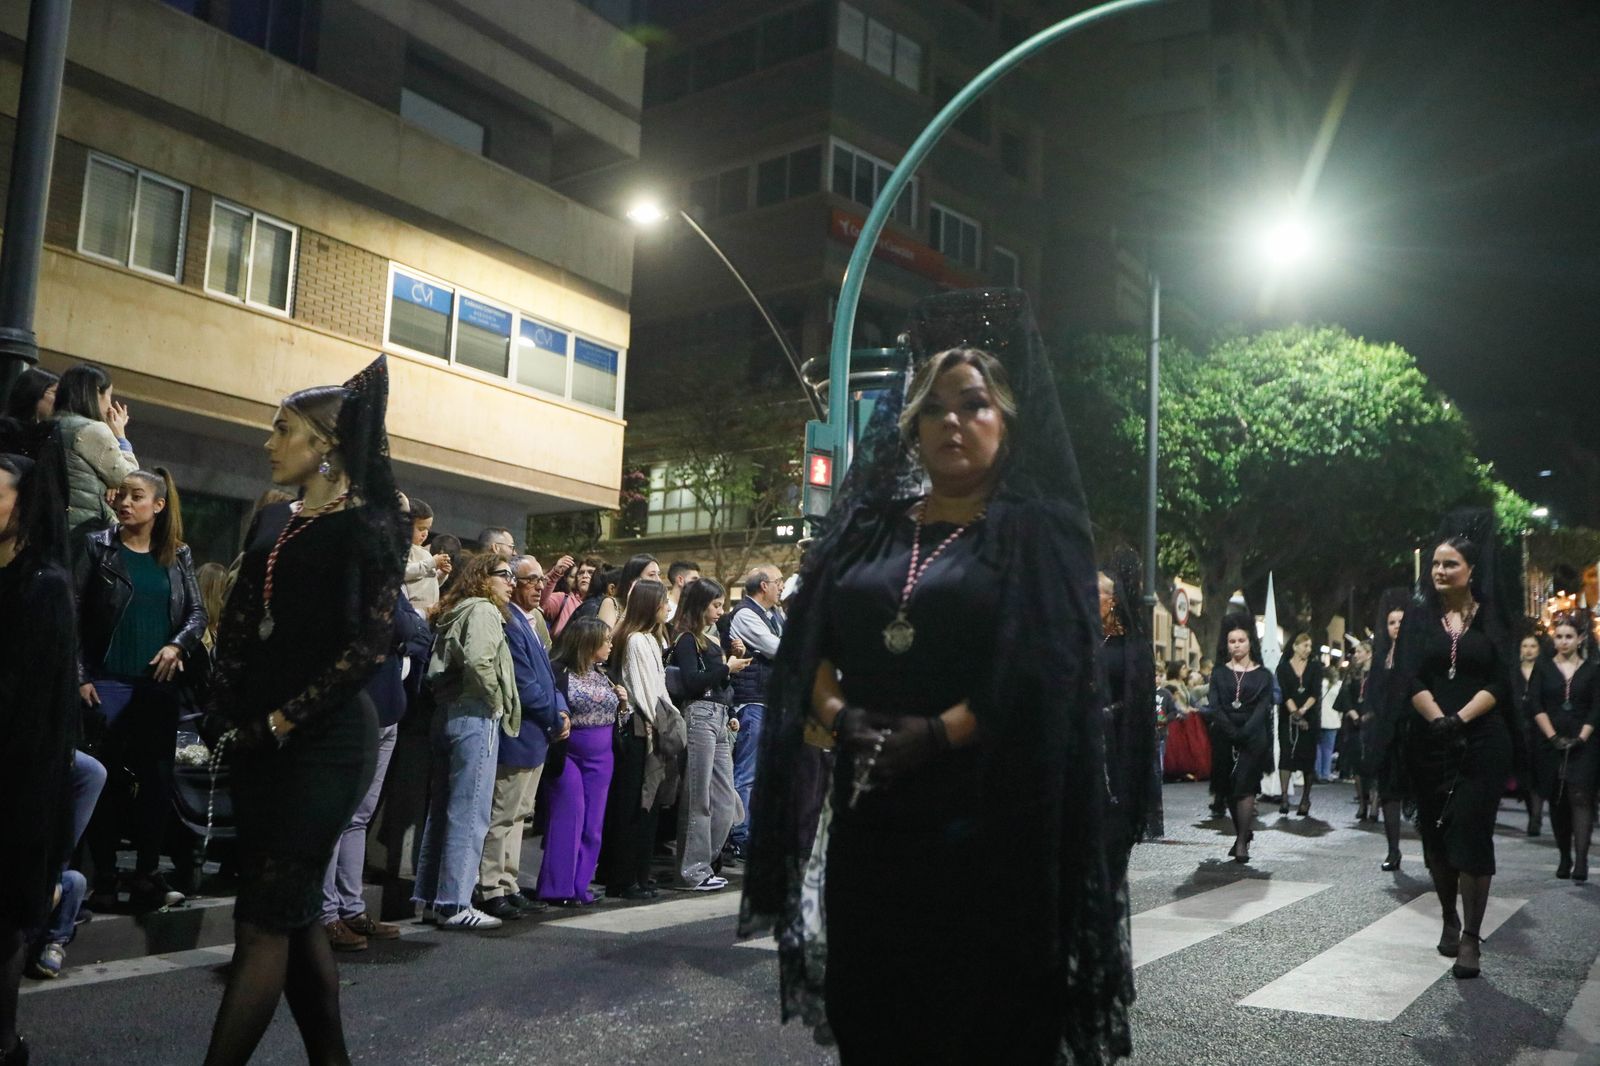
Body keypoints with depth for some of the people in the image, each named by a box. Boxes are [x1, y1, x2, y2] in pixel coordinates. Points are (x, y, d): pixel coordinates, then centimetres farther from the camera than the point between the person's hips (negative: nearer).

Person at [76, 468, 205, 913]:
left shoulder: (177, 555, 8)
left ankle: (148, 877, 13)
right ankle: (104, 879, 10)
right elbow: (72, 613, -3)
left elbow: (198, 612, 8)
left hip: (159, 684, 2)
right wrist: (80, 676, -9)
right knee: (108, 781, 1)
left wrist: (177, 645, -12)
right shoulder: (98, 547, 1)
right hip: (108, 682, -2)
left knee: (157, 780, 4)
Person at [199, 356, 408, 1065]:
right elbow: (238, 626, 14)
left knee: (264, 920, -6)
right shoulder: (271, 523, 14)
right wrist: (227, 720, 1)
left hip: (323, 741, -7)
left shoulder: (363, 526, -7)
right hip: (258, 740, 7)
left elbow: (369, 643, -14)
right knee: (293, 911, 12)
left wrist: (281, 722, -14)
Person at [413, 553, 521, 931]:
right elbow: (479, 661, -23)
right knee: (469, 814, -6)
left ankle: (430, 899, 18)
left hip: (447, 711, 9)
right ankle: (454, 904, -4)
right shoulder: (483, 610, -8)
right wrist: (496, 701, -12)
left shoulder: (453, 613, 19)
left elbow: (437, 668, 14)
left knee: (442, 810, 12)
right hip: (475, 715, -9)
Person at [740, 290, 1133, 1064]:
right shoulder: (870, 527, 14)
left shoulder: (1036, 530, 0)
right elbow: (809, 646, 9)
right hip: (870, 813, 4)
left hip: (987, 820, -4)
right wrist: (838, 714, -10)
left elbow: (1042, 673, -11)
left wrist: (940, 735, -19)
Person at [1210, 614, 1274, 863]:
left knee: (1245, 786, -12)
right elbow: (1215, 707, -1)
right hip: (1226, 737, 3)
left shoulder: (1263, 675, 5)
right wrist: (1231, 732, -17)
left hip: (1253, 737, -3)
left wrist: (1243, 733, -19)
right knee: (1230, 789, 5)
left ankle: (1242, 842, -13)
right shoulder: (1219, 673, 9)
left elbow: (1262, 708, -5)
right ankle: (1244, 833, 18)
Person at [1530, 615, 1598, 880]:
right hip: (1551, 746, 1)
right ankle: (1564, 858, 14)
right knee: (1557, 802, 5)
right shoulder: (1543, 668, 8)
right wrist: (1553, 736, -8)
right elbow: (1536, 706, 1)